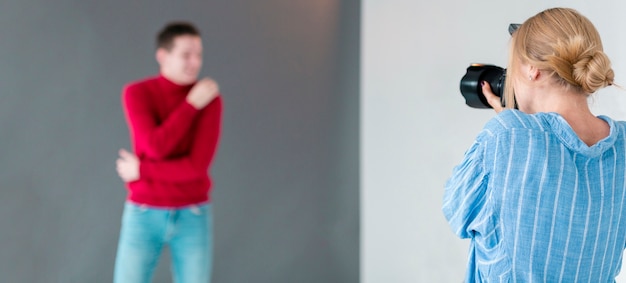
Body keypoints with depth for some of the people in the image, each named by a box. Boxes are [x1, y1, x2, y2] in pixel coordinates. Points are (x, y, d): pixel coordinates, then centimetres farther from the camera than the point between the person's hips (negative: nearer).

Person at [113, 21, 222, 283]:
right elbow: (156, 147, -25)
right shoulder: (135, 93, -9)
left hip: (192, 218, 1)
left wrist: (140, 170, -13)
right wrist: (192, 104, -19)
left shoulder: (211, 100, -7)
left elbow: (197, 166, -17)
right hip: (144, 217, 0)